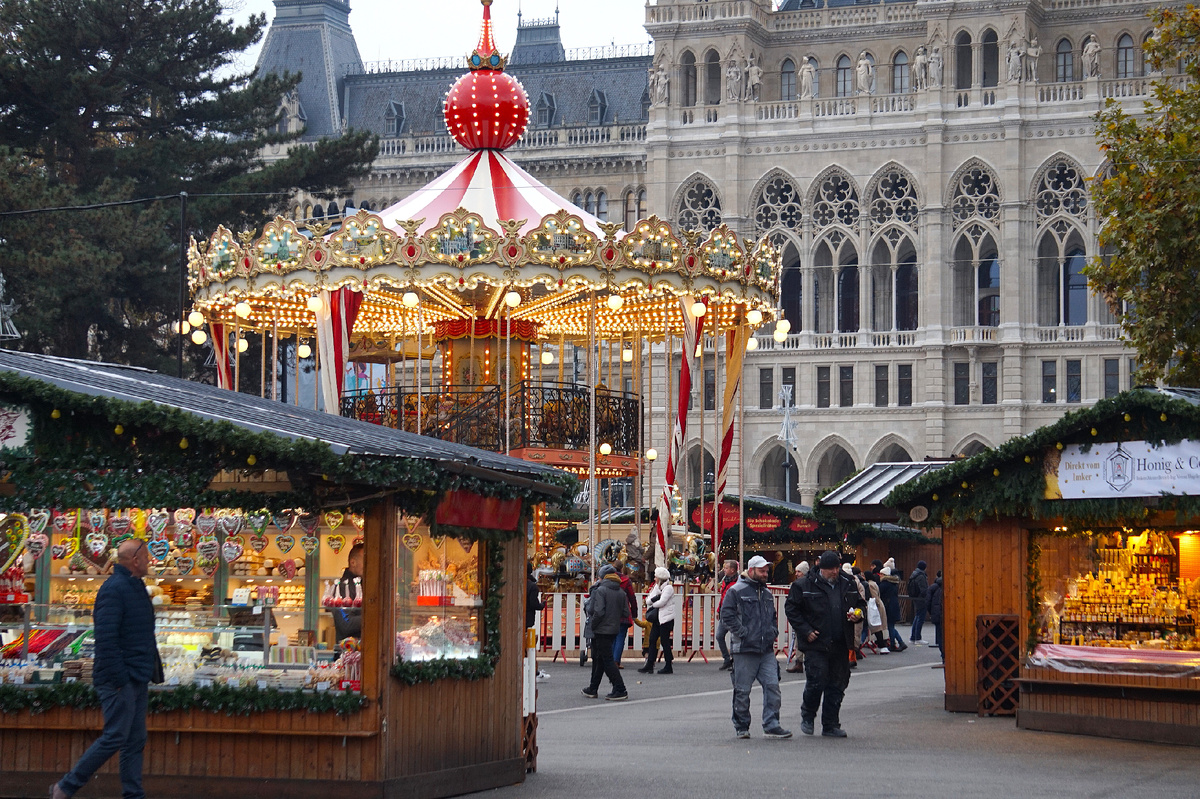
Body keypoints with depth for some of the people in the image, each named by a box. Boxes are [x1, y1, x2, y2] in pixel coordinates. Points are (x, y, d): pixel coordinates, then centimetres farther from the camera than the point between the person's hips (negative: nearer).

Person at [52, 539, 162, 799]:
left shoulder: (136, 588, 16)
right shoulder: (114, 589, -15)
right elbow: (105, 639, -21)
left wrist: (151, 674, 18)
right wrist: (119, 678, -22)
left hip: (137, 680, 10)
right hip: (120, 680, -10)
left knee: (135, 742, 8)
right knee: (115, 738, -8)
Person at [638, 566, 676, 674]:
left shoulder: (668, 588, -10)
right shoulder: (657, 587, 16)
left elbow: (662, 602, -19)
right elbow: (648, 601, 8)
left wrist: (652, 605, -3)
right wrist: (654, 598, -13)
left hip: (666, 618, -8)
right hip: (657, 618, 8)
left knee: (664, 641, -5)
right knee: (652, 640, 2)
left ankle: (668, 667, 2)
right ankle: (649, 665, 2)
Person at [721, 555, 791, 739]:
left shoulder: (766, 594, 20)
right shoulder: (736, 591, -3)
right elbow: (727, 615, -11)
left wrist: (773, 632, 14)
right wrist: (742, 633, -15)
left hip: (767, 650, 6)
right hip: (745, 648, -6)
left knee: (772, 686, -4)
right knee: (742, 690, 1)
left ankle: (771, 725, -1)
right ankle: (741, 726, 12)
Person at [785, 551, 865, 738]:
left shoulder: (848, 584, 10)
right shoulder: (805, 586, -4)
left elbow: (861, 604, 24)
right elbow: (791, 608, -2)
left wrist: (857, 614, 1)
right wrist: (805, 631, -9)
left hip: (840, 645, 5)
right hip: (816, 644, -4)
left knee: (837, 685, 6)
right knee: (817, 682, -10)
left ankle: (831, 725, 15)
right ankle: (807, 717, 16)